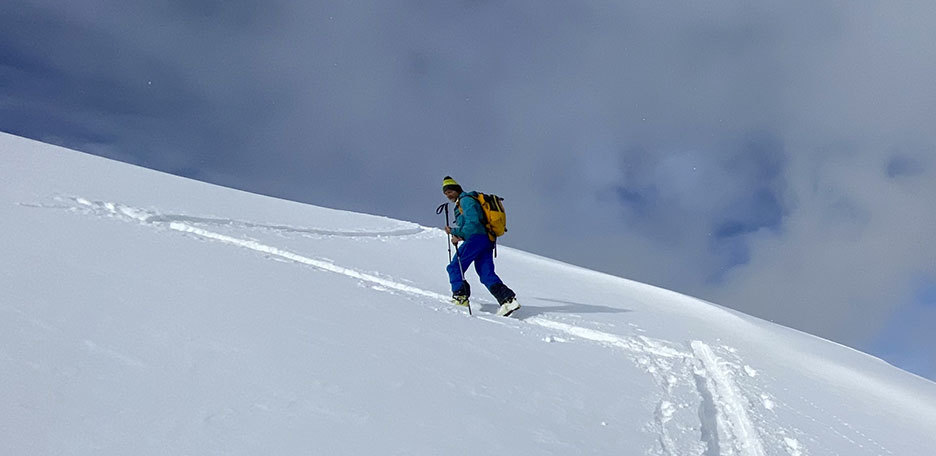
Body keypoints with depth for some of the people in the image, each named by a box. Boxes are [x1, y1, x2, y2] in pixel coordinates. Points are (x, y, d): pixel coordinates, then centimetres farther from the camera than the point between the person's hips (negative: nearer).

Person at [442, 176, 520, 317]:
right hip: (486, 240, 10)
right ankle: (508, 299, -12)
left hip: (476, 238, -10)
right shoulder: (462, 202, 28)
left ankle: (460, 297, -5)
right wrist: (453, 231, 15)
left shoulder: (465, 200, -3)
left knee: (454, 267, -1)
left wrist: (458, 235, -11)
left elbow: (472, 222, -16)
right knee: (487, 274, 1)